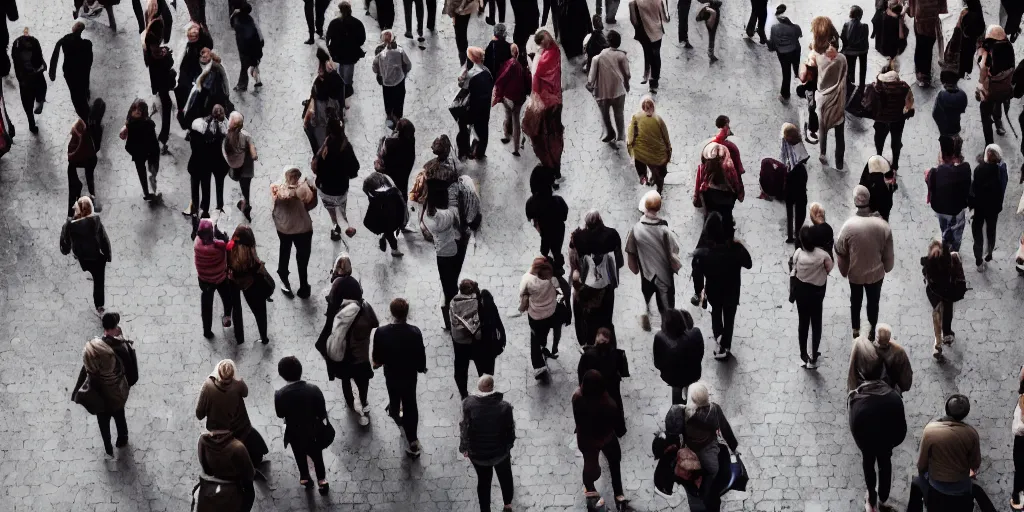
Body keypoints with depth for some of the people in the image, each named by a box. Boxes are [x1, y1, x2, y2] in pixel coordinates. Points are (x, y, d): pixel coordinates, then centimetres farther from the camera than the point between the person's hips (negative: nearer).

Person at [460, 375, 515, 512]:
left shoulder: (469, 404, -24)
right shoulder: (504, 406, -25)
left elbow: (465, 428, -15)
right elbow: (510, 429, -12)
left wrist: (464, 447, 2)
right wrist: (509, 444, 8)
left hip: (477, 452, 0)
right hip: (500, 450, 0)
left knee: (483, 480, 23)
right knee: (505, 476, 28)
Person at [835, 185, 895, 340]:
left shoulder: (848, 225, -27)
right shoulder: (882, 225, -23)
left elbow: (840, 250, -11)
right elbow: (888, 252, -9)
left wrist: (843, 270, 9)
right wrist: (887, 267, 12)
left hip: (855, 273, 0)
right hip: (876, 273, 0)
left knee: (855, 301, 25)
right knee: (873, 302, 24)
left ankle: (856, 331, 43)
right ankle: (872, 331, 42)